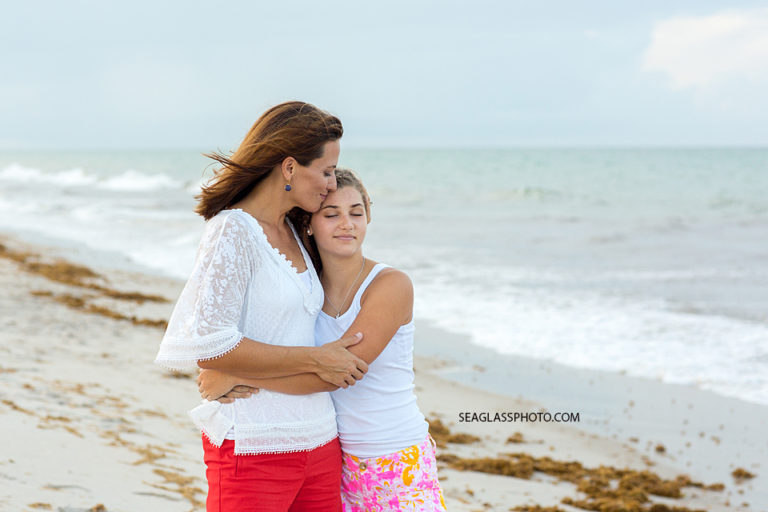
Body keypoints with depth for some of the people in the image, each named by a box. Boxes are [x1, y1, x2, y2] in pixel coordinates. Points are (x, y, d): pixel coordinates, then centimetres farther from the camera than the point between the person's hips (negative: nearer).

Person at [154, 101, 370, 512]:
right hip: (253, 448, -8)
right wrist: (316, 360, -15)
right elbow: (209, 346, -20)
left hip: (320, 443, 8)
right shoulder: (233, 232, -11)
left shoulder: (292, 233, 14)